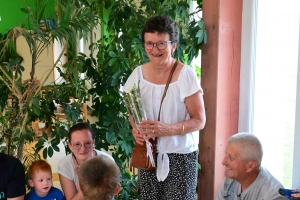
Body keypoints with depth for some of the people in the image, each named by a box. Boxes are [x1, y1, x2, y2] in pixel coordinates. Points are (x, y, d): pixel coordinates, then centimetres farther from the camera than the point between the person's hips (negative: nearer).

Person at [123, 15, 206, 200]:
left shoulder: (185, 75, -14)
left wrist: (167, 129, -26)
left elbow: (199, 121, -11)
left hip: (180, 156, -4)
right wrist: (135, 129, -9)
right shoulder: (138, 74, -1)